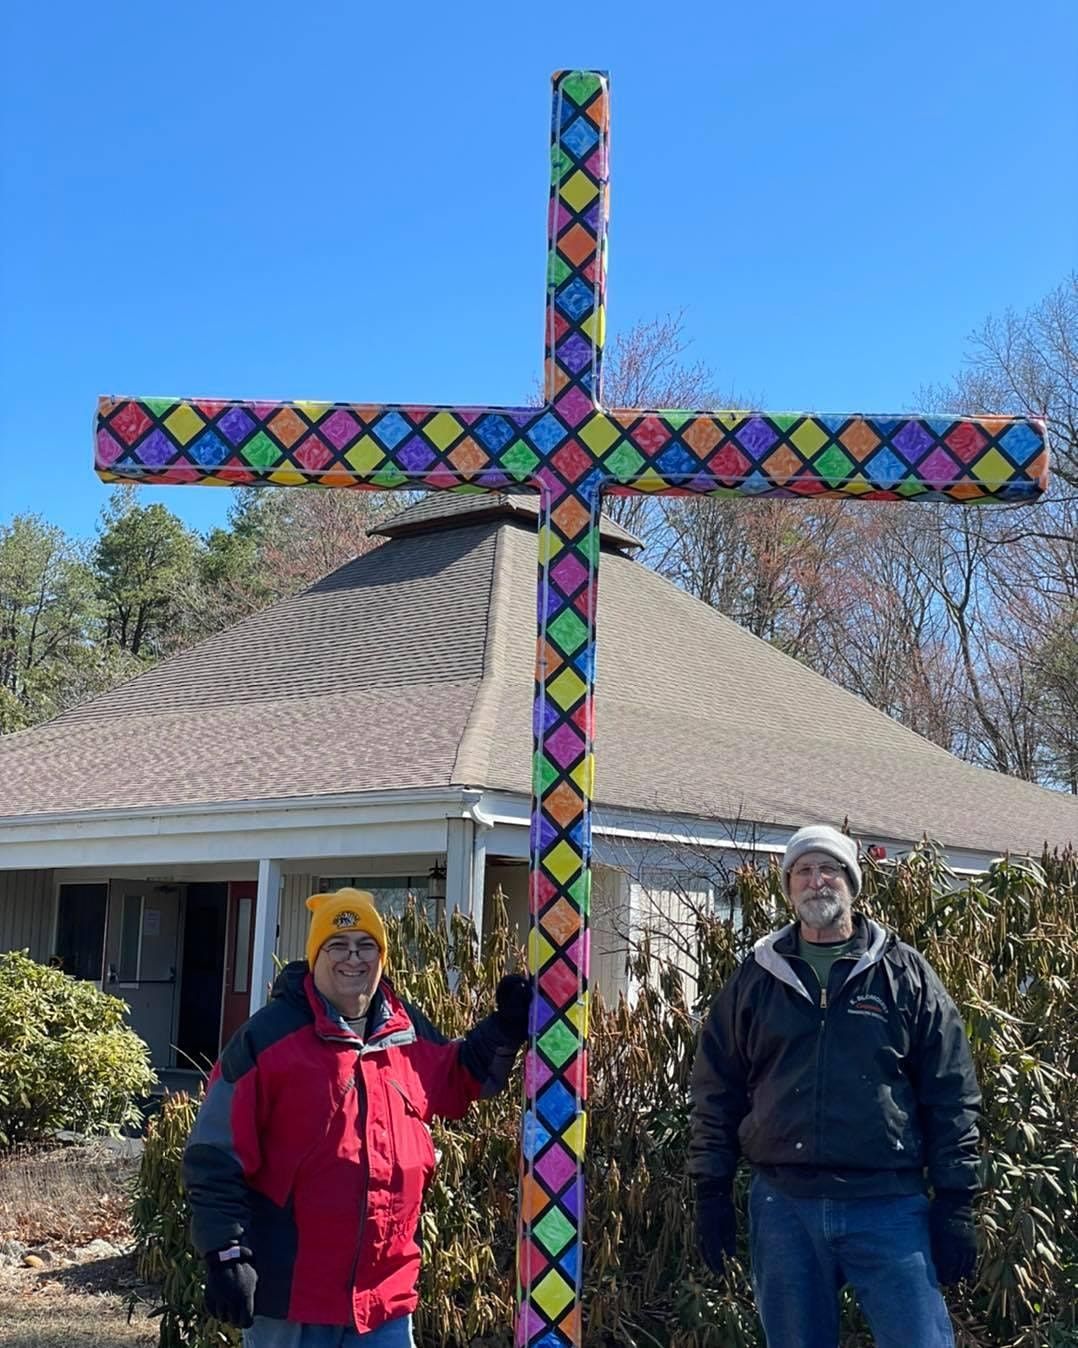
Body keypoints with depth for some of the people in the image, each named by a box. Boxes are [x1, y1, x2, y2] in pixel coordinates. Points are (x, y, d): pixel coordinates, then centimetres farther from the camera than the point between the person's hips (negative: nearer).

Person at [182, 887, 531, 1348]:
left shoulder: (410, 1032, 6)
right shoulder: (268, 1035, -11)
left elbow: (455, 1083, 26)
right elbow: (216, 1155, -10)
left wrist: (505, 1030, 12)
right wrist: (226, 1254, -15)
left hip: (386, 1289, 5)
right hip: (290, 1289, -5)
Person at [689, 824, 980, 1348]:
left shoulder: (905, 973, 4)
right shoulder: (757, 977, 9)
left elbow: (951, 1094, 3)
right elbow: (715, 1090, 12)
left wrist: (955, 1202, -1)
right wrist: (711, 1192, 6)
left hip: (888, 1206, -2)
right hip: (782, 1205, 2)